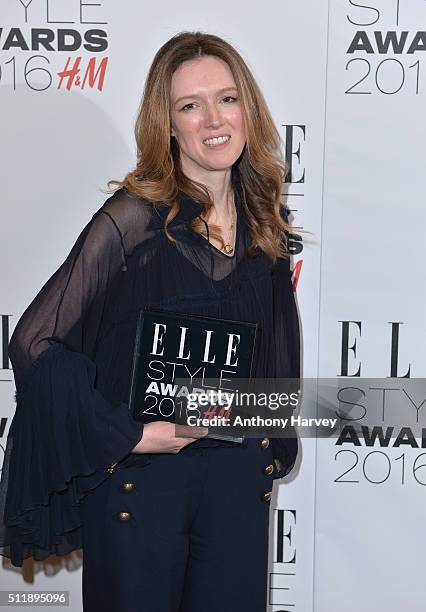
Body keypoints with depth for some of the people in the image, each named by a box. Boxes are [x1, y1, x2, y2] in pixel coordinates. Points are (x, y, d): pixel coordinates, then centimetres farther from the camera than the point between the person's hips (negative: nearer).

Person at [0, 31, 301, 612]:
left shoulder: (264, 219, 2)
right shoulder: (133, 216, -15)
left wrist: (269, 449, 12)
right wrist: (126, 434, -19)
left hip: (238, 476, 5)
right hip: (140, 476, -4)